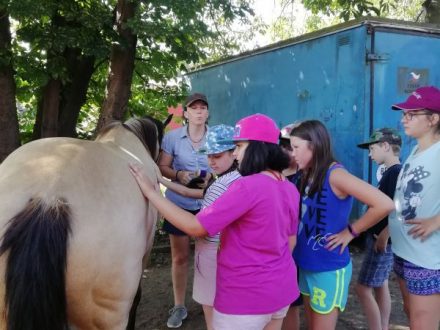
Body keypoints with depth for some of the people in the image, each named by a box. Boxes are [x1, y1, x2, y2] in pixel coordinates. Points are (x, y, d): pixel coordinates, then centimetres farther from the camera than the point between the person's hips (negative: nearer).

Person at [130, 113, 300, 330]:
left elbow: (196, 227, -23)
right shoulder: (290, 189, 2)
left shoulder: (248, 186, -23)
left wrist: (151, 192, -18)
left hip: (246, 296, -8)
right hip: (282, 289, 8)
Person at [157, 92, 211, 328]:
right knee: (180, 257, 11)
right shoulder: (172, 137, -5)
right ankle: (179, 306, 25)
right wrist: (178, 174, -22)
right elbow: (162, 167, -2)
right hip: (179, 203, 0)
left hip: (207, 204, 0)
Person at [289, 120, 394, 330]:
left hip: (329, 267, -8)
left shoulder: (335, 175, -19)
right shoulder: (309, 175, 5)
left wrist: (350, 232, -18)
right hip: (307, 265, 8)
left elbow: (385, 204, -26)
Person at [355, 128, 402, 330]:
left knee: (363, 289, -5)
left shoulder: (395, 172, -19)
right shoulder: (392, 172, 11)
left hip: (383, 241, -10)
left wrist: (383, 236, -21)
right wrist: (380, 236, 15)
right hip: (381, 239, 10)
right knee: (381, 286, 16)